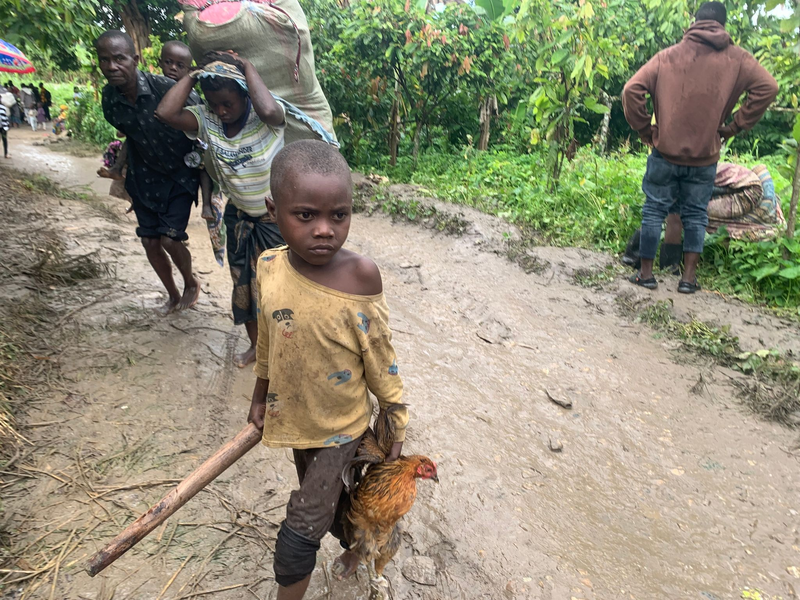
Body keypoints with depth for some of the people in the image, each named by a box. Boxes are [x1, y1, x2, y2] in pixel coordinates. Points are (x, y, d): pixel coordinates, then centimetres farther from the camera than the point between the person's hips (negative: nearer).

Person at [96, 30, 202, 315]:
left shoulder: (165, 88, -24)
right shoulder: (109, 98, -7)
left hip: (180, 175, -5)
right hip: (144, 178, 5)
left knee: (169, 239, -10)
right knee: (149, 241, 6)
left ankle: (191, 283, 22)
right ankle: (173, 296, 29)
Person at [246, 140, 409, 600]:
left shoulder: (361, 276, -26)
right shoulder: (269, 267, -13)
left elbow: (381, 360, -16)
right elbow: (267, 341, 3)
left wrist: (397, 427, -7)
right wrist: (260, 398, 13)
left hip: (342, 426, -5)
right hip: (295, 419, 5)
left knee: (298, 537, 2)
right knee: (327, 500, 28)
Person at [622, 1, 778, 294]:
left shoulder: (667, 56, 2)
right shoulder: (735, 58, 3)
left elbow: (632, 89, -9)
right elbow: (767, 87, -6)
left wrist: (644, 129, 0)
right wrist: (735, 126, 1)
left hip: (666, 152, -1)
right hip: (705, 157, 1)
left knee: (654, 210, 8)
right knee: (696, 215, 11)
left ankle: (646, 273, 10)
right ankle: (688, 277, 11)